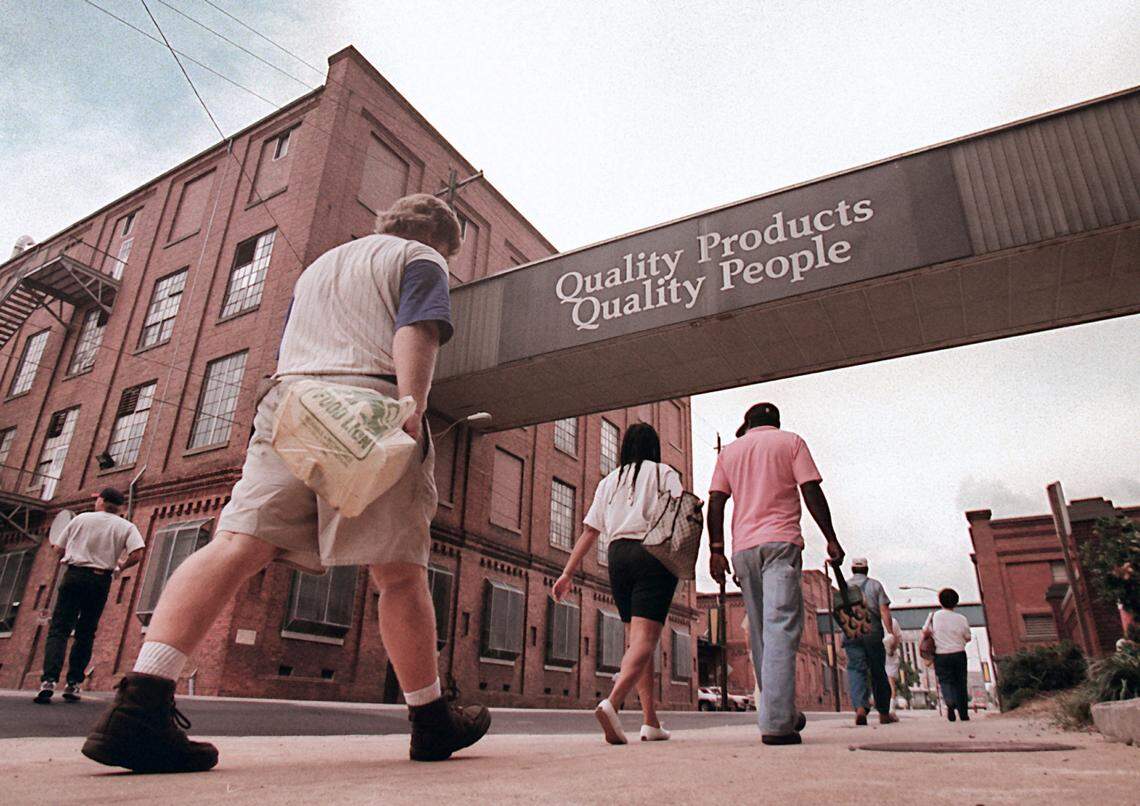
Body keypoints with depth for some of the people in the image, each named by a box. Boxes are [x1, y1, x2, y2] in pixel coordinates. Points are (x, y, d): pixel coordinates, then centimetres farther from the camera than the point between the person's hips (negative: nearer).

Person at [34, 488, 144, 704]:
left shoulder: (81, 518, 7)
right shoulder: (126, 526, 4)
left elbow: (58, 549, 8)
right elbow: (137, 554, -11)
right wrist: (120, 567, 7)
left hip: (74, 575, -1)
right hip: (101, 580, 1)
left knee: (58, 629, -1)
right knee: (86, 634, 10)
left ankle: (49, 680, -16)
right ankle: (73, 684, 10)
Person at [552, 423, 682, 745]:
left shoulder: (609, 480, 19)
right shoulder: (665, 473, 10)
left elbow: (589, 531, 13)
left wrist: (568, 573, 13)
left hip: (618, 555, 4)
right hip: (654, 553, -4)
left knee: (637, 638, 12)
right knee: (645, 639, -10)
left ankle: (651, 721, 10)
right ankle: (612, 702, -31)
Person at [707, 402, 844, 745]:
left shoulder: (730, 450, 17)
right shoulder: (791, 441, 9)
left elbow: (716, 502, 8)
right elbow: (811, 491, -1)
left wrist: (716, 549, 7)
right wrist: (830, 537, 3)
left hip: (743, 547, 4)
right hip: (781, 542, -3)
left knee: (760, 632, 12)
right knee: (781, 630, -10)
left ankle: (782, 714, 19)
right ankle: (777, 723, -18)